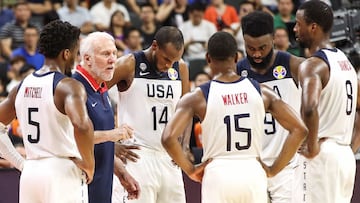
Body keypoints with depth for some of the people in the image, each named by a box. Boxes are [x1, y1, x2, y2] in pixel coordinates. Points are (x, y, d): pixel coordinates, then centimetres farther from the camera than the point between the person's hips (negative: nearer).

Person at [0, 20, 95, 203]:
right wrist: (89, 165, -15)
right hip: (63, 173, -7)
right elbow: (81, 126, -29)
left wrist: (20, 164, 15)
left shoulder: (22, 86, 11)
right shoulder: (68, 86, -11)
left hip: (30, 173, 7)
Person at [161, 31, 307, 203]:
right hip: (253, 174, 2)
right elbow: (299, 130, 0)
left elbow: (168, 138, -13)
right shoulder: (261, 92, 4)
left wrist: (190, 169, 0)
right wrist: (273, 169, 6)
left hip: (217, 175, -2)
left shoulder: (196, 98, -2)